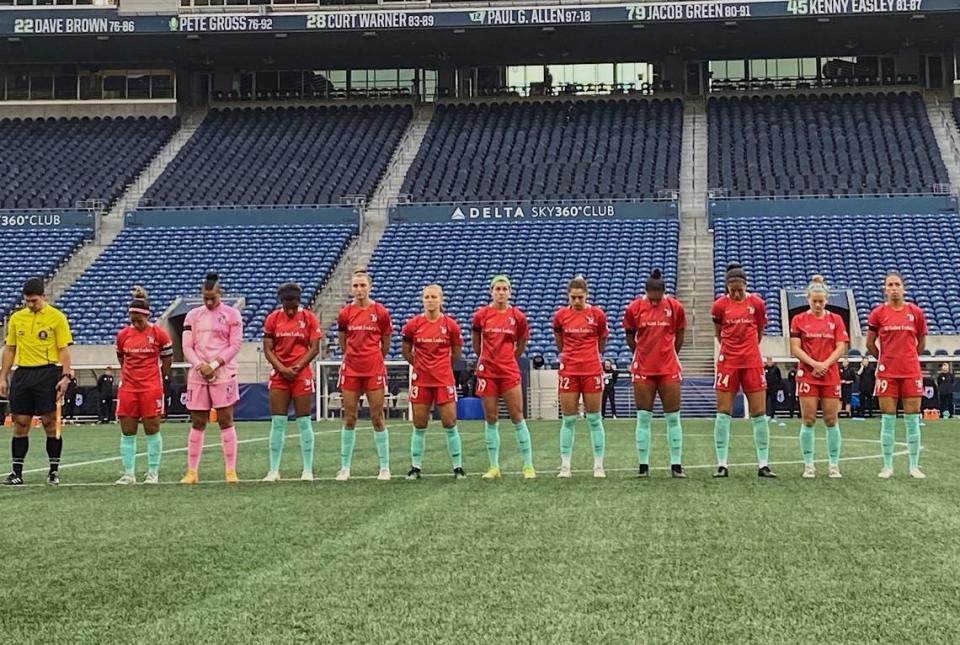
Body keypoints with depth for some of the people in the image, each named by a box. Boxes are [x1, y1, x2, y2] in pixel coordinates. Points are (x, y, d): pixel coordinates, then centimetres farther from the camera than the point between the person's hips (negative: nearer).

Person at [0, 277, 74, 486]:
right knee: (20, 424, 3)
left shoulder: (57, 317, -2)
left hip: (48, 372, -4)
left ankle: (54, 471, 8)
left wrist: (65, 376, -12)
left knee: (50, 422, -1)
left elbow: (64, 350, -3)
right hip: (22, 373, 4)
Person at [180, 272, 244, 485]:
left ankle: (230, 471, -2)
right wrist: (200, 366, -11)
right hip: (197, 375, 3)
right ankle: (192, 472, 10)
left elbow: (235, 345, -4)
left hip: (224, 374, -3)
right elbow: (187, 347, 7)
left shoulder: (232, 315, 2)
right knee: (197, 423, 6)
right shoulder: (193, 315, 11)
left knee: (226, 421, -4)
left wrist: (214, 365, -13)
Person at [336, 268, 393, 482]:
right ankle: (345, 467, 11)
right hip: (351, 370, 2)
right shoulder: (345, 313, 2)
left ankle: (385, 467, 9)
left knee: (377, 418, 1)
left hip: (374, 370, -2)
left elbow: (385, 344, 7)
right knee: (349, 418, 4)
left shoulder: (380, 312, -3)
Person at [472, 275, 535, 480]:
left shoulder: (518, 316, -1)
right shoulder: (481, 315, 0)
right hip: (487, 371, 1)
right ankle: (494, 467, 11)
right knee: (491, 419, 4)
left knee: (518, 418, 0)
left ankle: (528, 466, 5)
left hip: (510, 371, -1)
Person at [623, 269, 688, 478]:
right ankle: (643, 465, 8)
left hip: (669, 369, 0)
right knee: (643, 418, 2)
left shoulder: (675, 307, -3)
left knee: (673, 418, 2)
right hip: (643, 370, 0)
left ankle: (676, 465, 7)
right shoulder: (634, 308, -4)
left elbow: (679, 335, 9)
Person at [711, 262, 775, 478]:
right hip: (727, 363, -1)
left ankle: (763, 464, 6)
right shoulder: (720, 305, -2)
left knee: (759, 413, 1)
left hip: (752, 363, 1)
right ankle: (722, 464, 5)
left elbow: (759, 332, 13)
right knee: (723, 413, -1)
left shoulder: (757, 303, -1)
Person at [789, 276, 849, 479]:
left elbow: (841, 348, 1)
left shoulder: (836, 320, 8)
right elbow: (795, 349, -2)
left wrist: (826, 364, -14)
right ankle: (809, 465, 3)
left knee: (831, 420, 2)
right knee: (808, 420, -3)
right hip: (807, 375, -1)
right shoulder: (799, 320, 4)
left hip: (831, 376, 1)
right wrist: (814, 363, -15)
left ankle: (834, 465, 8)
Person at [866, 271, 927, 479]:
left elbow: (921, 342, 14)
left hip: (911, 373, 1)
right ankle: (887, 466, 8)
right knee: (888, 420, 1)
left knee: (912, 419, 2)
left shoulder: (916, 312, 3)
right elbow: (870, 343, 8)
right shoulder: (878, 313, 0)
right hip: (887, 373, -1)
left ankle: (914, 466, 9)